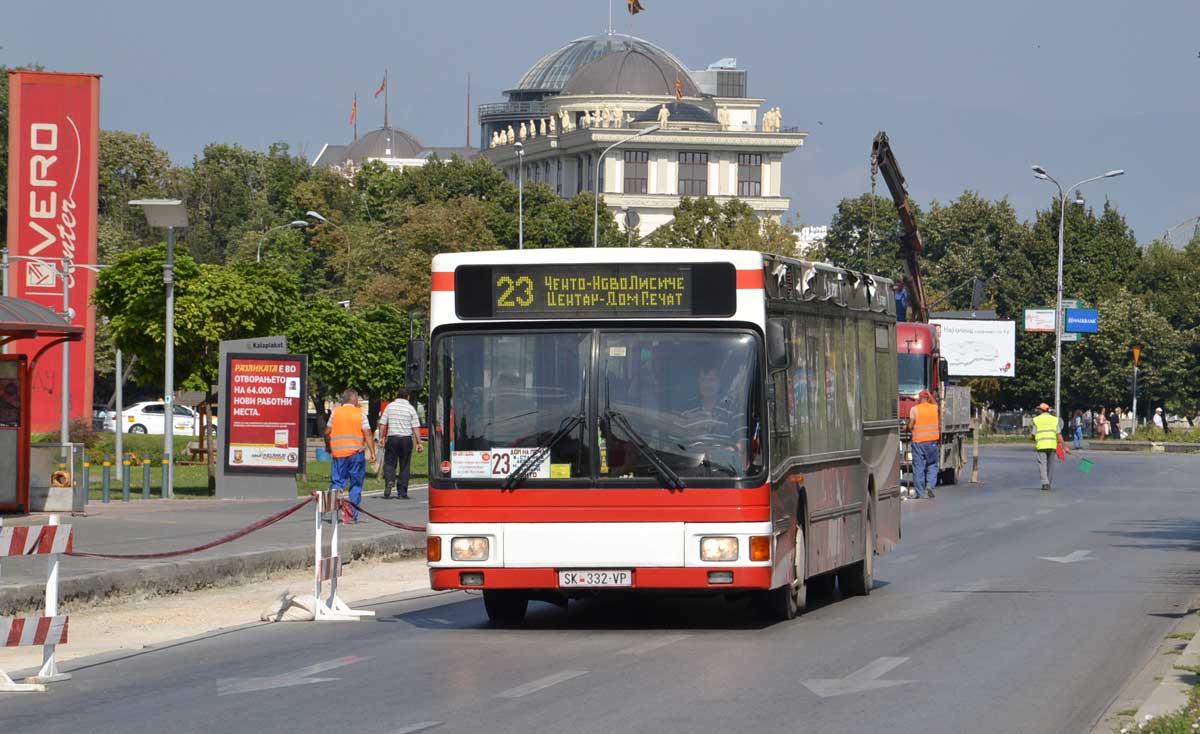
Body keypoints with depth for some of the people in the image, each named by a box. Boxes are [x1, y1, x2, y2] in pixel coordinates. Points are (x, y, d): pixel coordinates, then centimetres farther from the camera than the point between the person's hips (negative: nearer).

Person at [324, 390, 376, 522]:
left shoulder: (335, 412, 5)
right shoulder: (360, 413, -1)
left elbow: (327, 432, 7)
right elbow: (367, 434, -6)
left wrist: (328, 446, 25)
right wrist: (372, 452, -4)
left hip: (338, 453, 2)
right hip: (356, 453, -1)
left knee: (337, 482, 6)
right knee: (356, 485, 8)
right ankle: (353, 515, 6)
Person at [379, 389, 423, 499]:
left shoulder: (390, 406, 3)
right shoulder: (410, 408, 0)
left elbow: (382, 423, 1)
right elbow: (415, 428, -2)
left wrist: (381, 437, 7)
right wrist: (418, 443, -1)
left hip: (392, 437, 0)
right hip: (406, 438, 0)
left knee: (389, 463, 7)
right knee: (404, 466, 6)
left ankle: (389, 480, -22)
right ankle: (402, 492, 5)